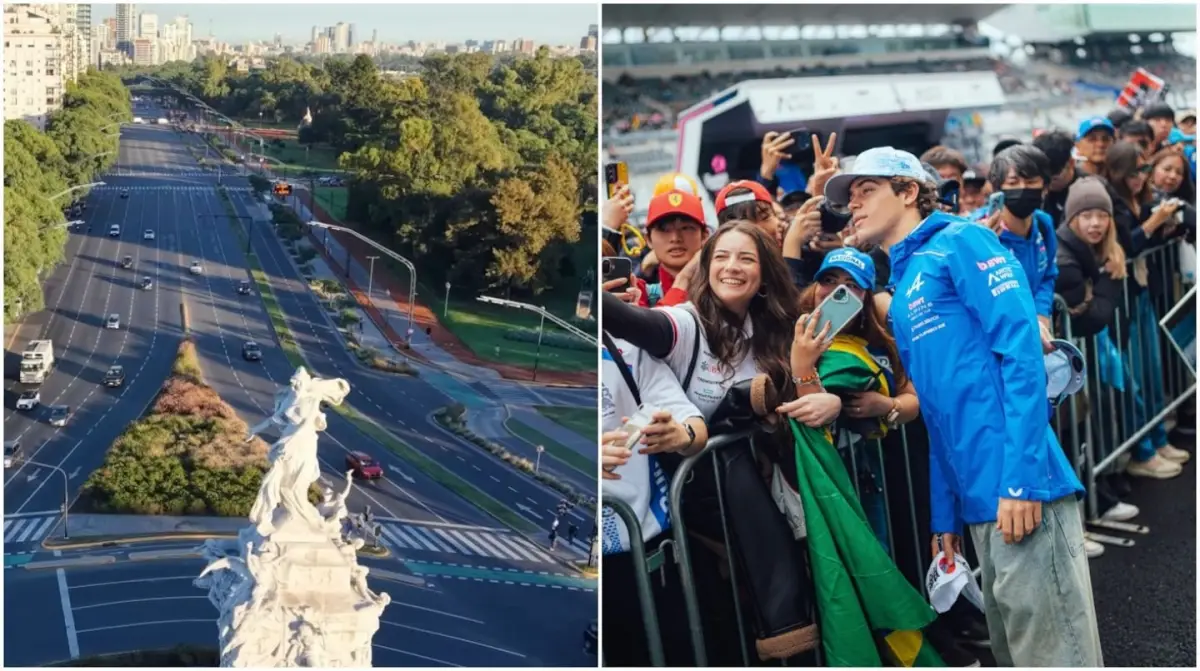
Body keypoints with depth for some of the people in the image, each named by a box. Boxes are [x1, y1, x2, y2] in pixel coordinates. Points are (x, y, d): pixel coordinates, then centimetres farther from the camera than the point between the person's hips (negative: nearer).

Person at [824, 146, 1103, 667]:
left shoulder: (959, 242, -2)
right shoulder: (902, 294, 22)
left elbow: (1021, 351, -12)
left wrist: (1021, 477, -20)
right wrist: (945, 512, 20)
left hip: (1017, 486, -9)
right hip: (980, 498, 9)